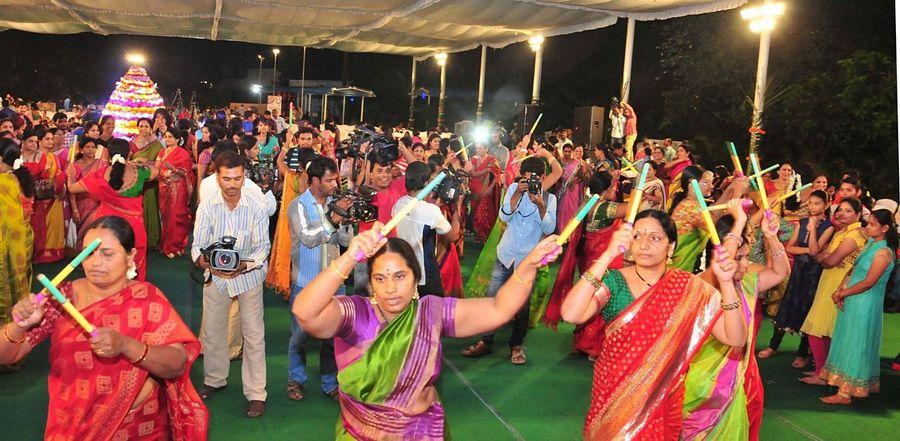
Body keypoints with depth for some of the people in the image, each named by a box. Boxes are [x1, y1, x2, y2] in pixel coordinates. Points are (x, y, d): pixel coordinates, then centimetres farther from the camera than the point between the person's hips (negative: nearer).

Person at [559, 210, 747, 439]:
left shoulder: (689, 287, -7)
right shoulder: (614, 281, -11)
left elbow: (735, 338, -13)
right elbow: (571, 315, -29)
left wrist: (726, 283, -27)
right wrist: (608, 255, -33)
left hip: (664, 402, 1)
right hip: (613, 399, -1)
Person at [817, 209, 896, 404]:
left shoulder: (884, 252, -17)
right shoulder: (869, 244, 8)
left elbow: (869, 282, -19)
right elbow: (854, 270, 11)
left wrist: (842, 293, -11)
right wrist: (840, 290, -2)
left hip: (865, 304, -8)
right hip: (852, 301, 8)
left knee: (854, 345, -1)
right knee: (847, 343, 15)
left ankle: (845, 393, 7)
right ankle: (846, 387, 27)